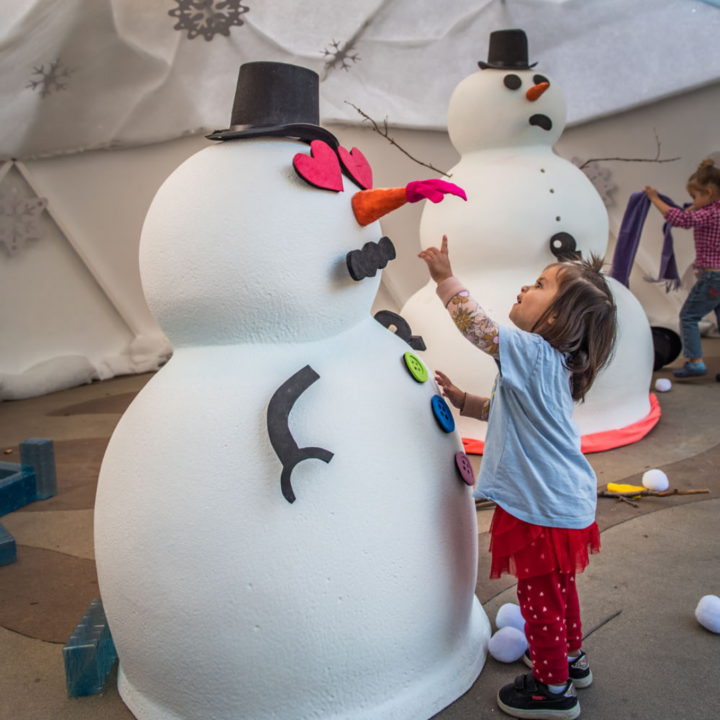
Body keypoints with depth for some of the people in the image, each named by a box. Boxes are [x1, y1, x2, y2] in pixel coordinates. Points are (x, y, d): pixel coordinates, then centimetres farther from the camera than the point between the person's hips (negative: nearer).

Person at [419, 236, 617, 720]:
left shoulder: (534, 353, -23)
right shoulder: (549, 362, 8)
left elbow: (479, 328, -31)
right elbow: (506, 411, 19)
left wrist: (445, 278, -21)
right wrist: (463, 400, 12)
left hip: (544, 508, -10)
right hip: (563, 500, 10)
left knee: (540, 594, 8)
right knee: (558, 586, 27)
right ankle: (571, 658, 47)